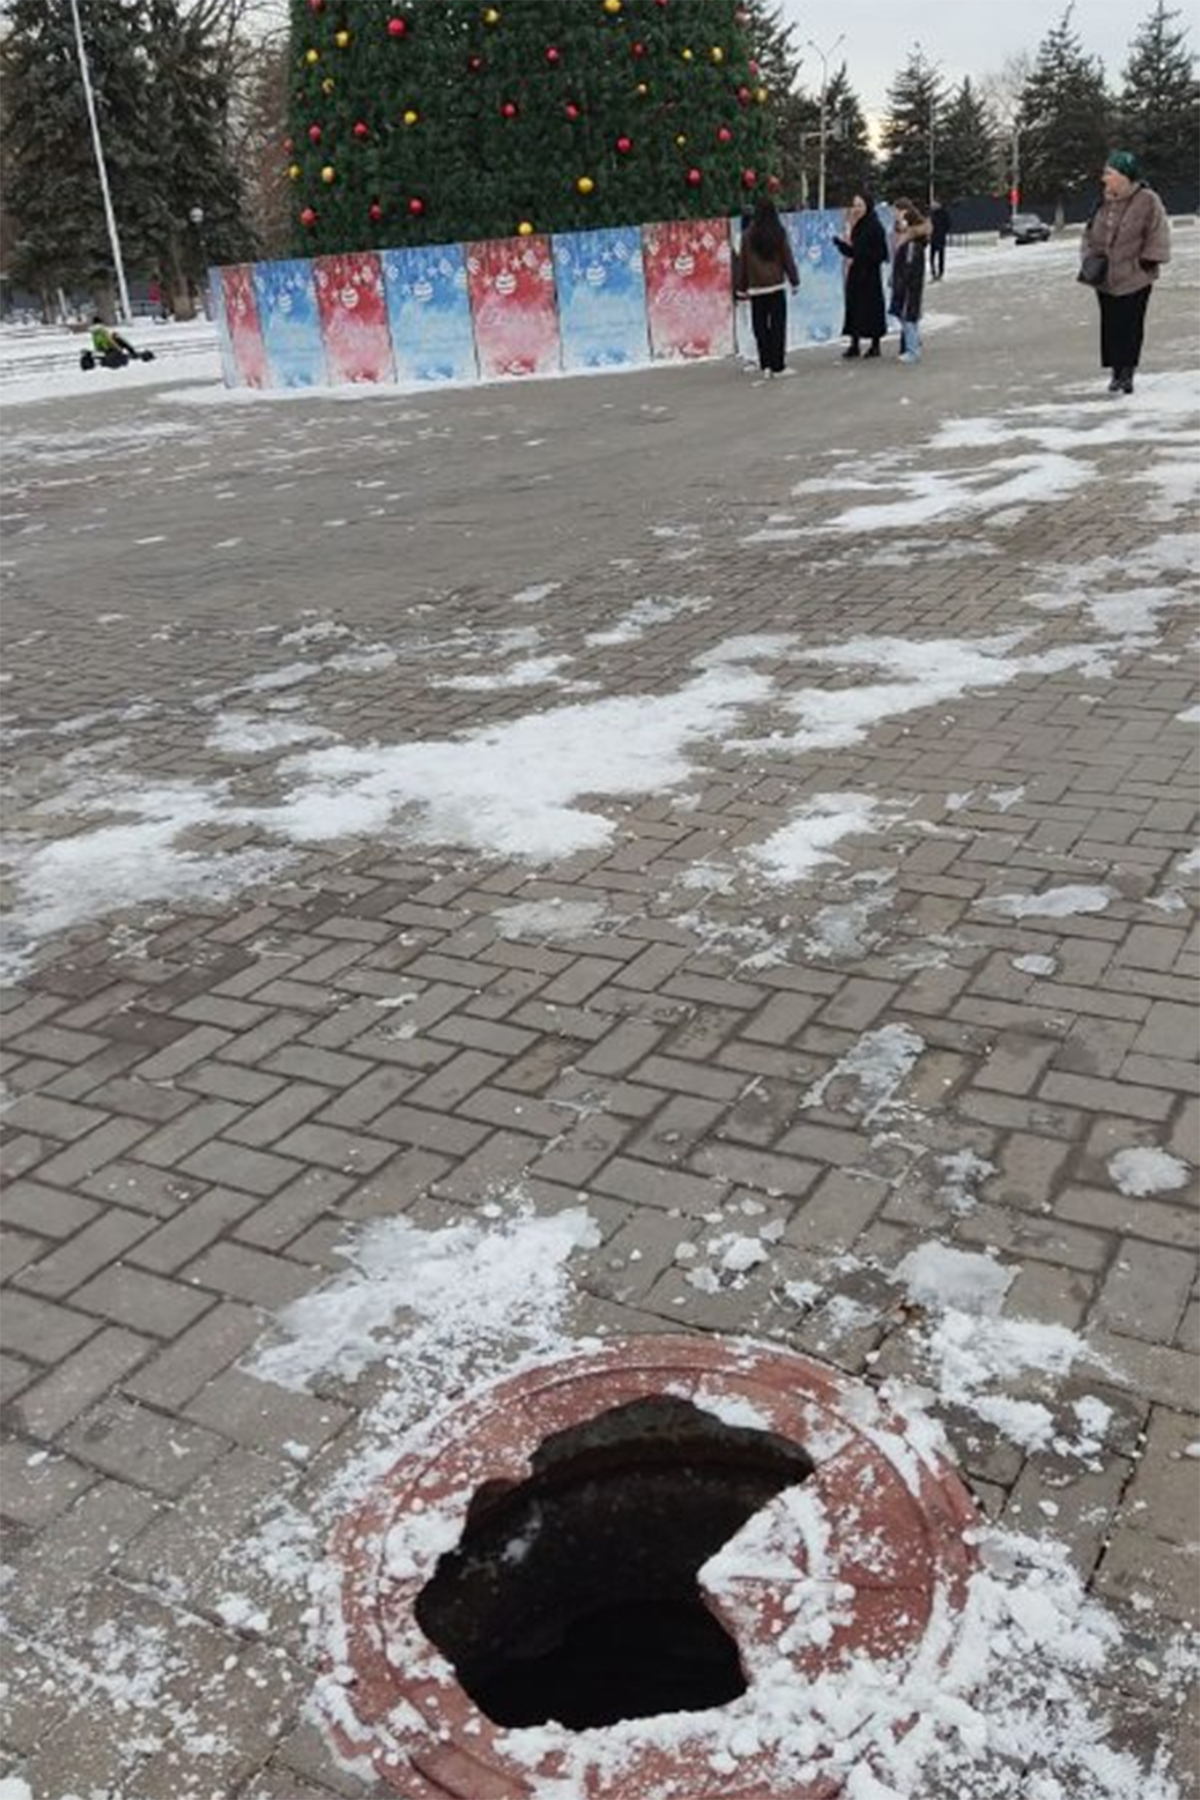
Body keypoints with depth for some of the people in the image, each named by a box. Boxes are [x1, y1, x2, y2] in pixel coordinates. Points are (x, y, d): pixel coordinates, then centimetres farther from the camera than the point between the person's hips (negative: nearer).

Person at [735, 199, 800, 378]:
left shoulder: (748, 236, -1)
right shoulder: (779, 234, -4)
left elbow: (742, 263, 3)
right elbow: (788, 259, 0)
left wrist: (742, 287, 12)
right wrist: (794, 281, 9)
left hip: (756, 288, 1)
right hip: (776, 285, -1)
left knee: (760, 327, 6)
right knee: (778, 326, 1)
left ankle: (766, 365, 4)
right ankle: (777, 366, 0)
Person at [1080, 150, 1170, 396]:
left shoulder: (1147, 201, -9)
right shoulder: (1105, 203, 6)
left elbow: (1158, 237, -7)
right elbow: (1091, 233, 17)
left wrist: (1146, 262, -12)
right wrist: (1091, 256, 4)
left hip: (1135, 279, -5)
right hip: (1106, 279, 5)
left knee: (1131, 326, -1)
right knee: (1110, 326, 6)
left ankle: (1126, 372, 7)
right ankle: (1118, 371, 16)